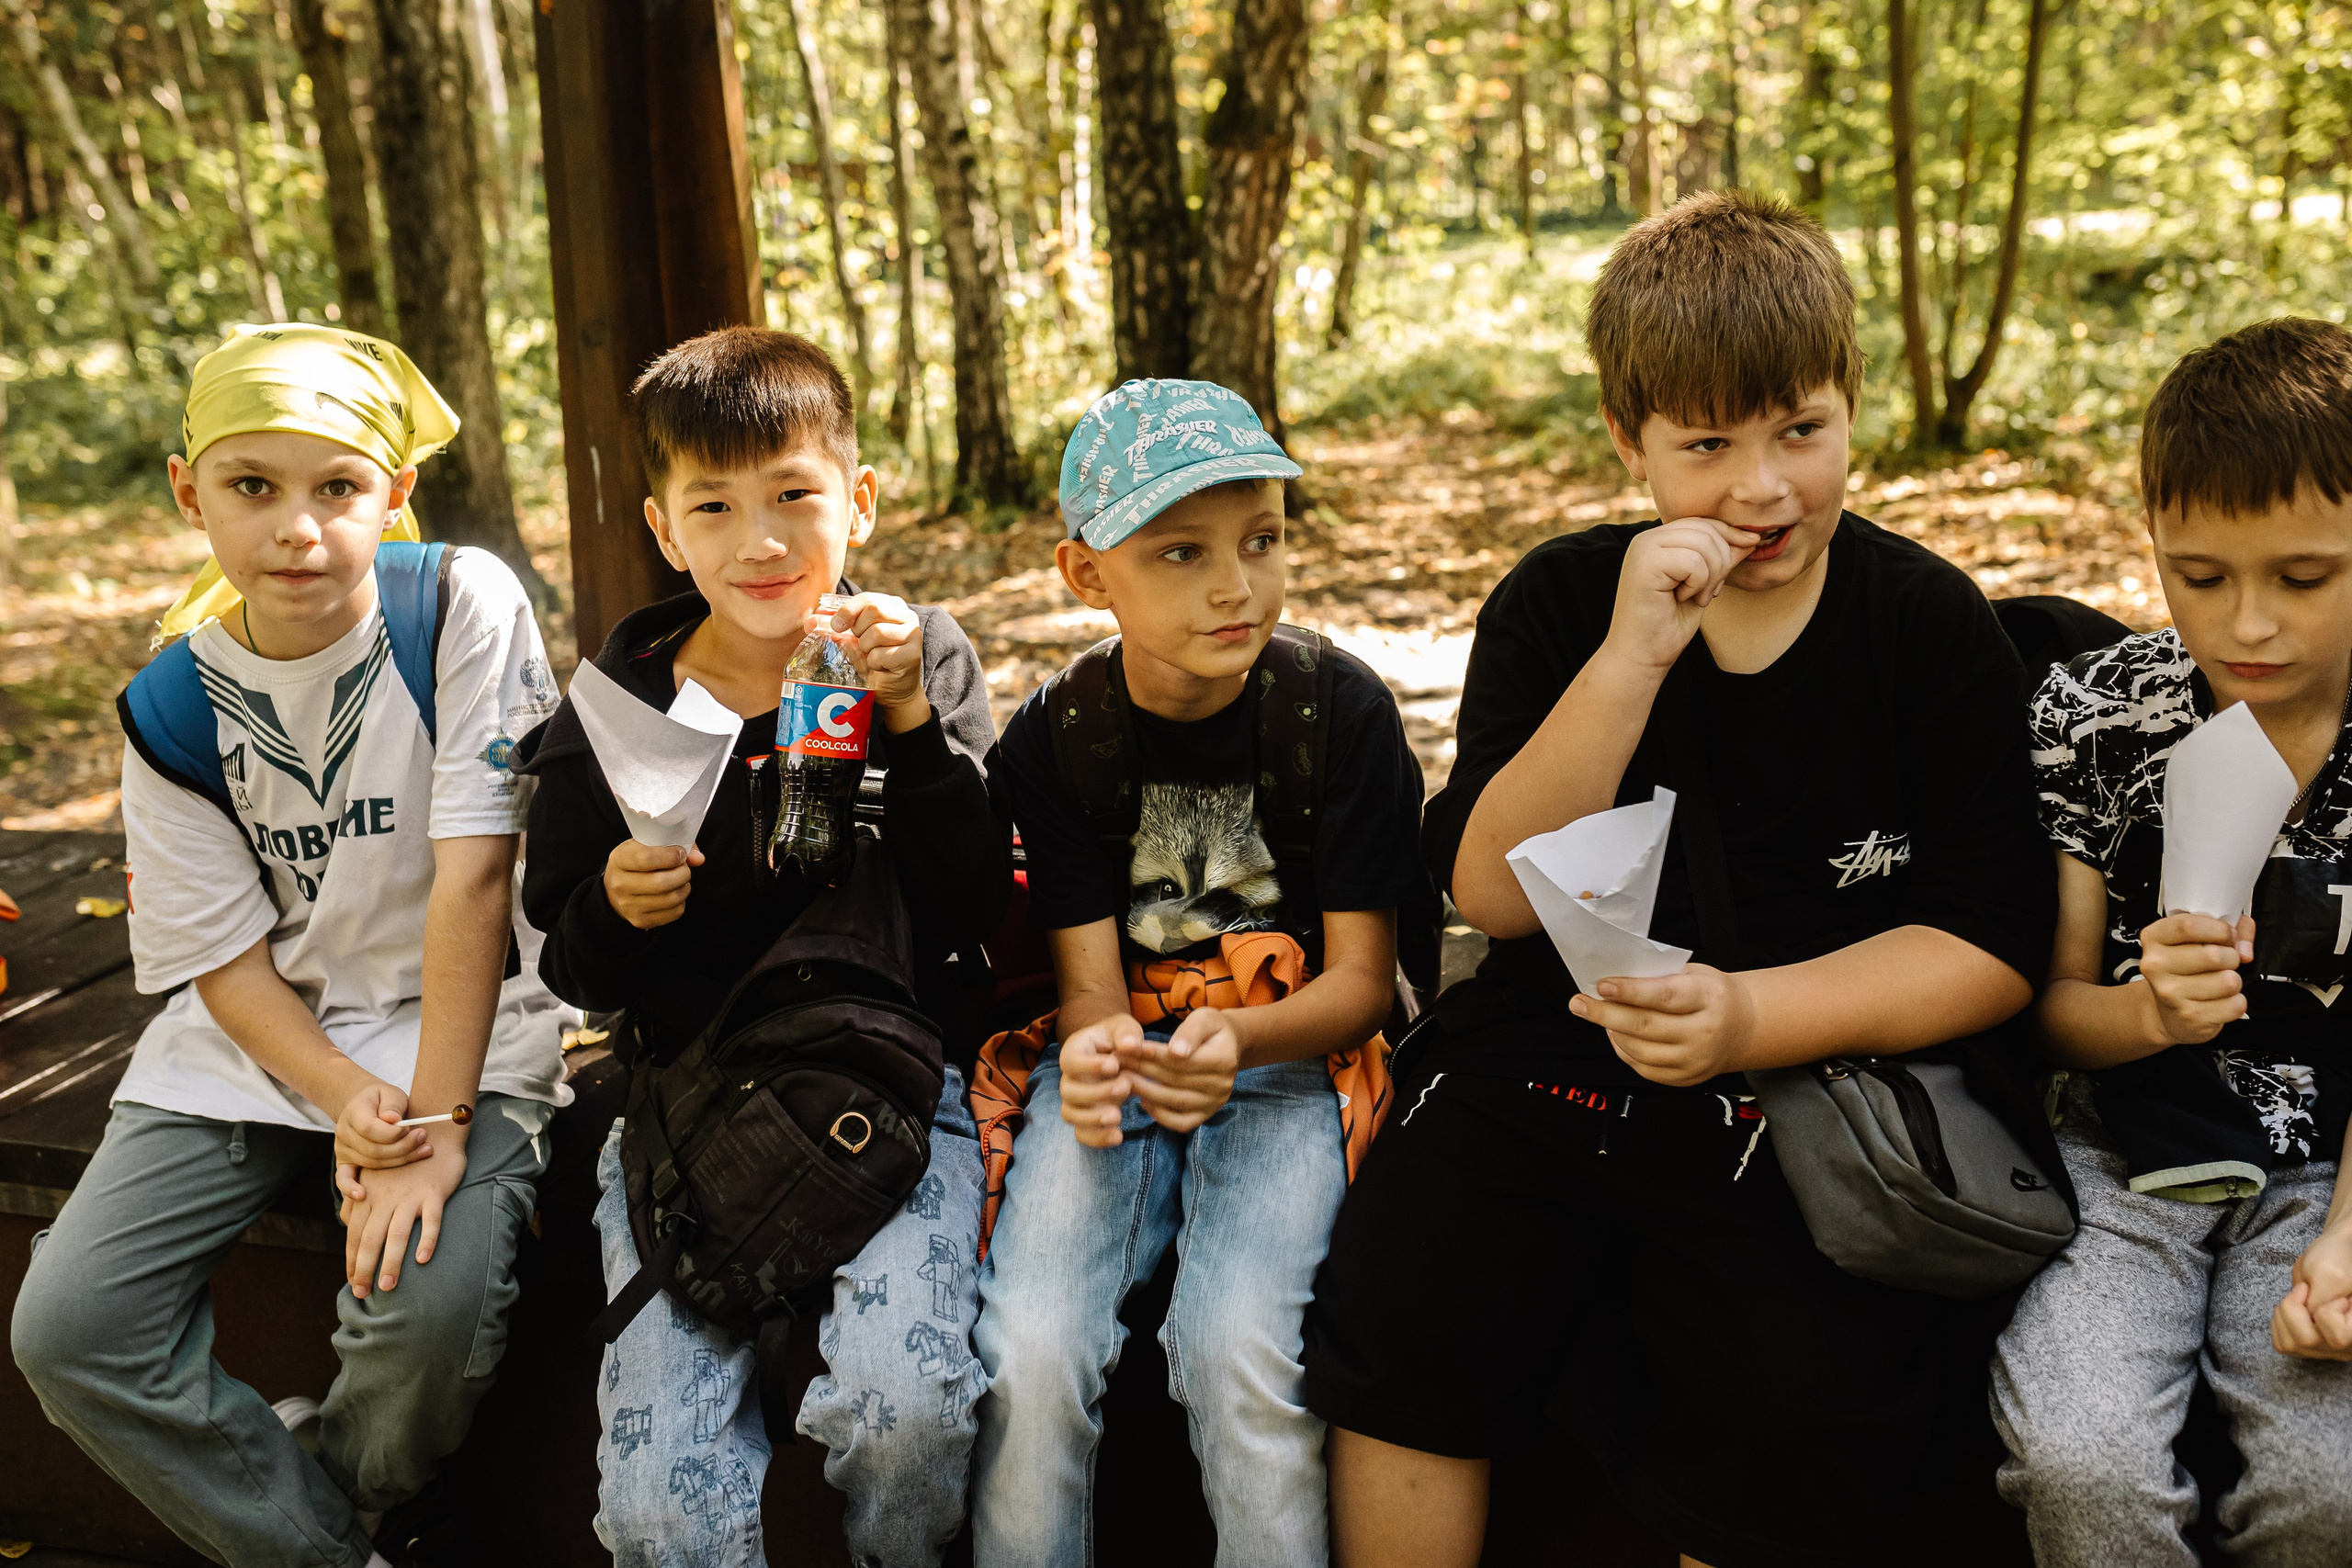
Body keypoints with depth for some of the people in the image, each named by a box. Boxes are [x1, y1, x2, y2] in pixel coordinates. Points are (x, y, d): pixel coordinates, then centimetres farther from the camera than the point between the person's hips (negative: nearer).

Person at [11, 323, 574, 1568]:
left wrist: (437, 1120, -21)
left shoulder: (462, 603, -14)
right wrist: (345, 1097, -20)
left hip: (460, 1022, -4)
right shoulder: (173, 707, -3)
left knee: (431, 1308, -27)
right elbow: (225, 954, -2)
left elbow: (473, 872, -18)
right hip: (258, 1036, 4)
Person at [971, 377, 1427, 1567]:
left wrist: (1239, 1042, -27)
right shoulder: (1054, 736, -2)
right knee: (1029, 1350, -22)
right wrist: (1092, 1055, -30)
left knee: (1241, 1348, -27)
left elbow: (1359, 977, -5)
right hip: (1118, 1055, 2)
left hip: (1290, 1054, -1)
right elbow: (1090, 980, -4)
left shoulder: (1343, 708, -7)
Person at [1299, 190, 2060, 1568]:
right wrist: (1629, 659, -16)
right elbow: (1494, 894, -5)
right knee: (1400, 1314, -17)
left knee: (1800, 1405, -23)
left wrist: (1752, 1016, -18)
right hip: (1545, 1060, 2)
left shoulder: (1934, 626, 1)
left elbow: (1996, 943, -2)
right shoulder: (1558, 602, 4)